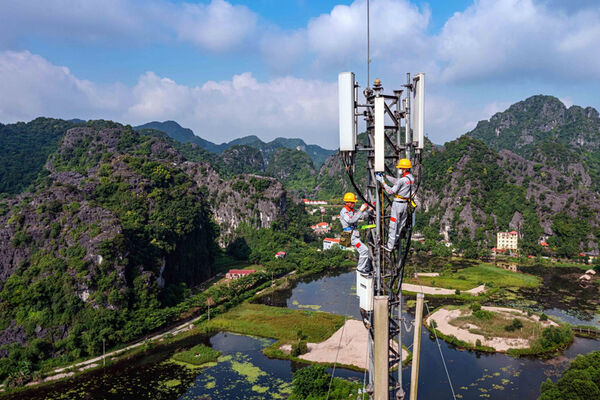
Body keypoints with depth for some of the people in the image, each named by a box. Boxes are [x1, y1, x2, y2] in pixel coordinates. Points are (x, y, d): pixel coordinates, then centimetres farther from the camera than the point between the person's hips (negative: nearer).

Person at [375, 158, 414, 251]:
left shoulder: (403, 180, -22)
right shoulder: (411, 178, 5)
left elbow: (391, 191, -18)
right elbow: (396, 181, 13)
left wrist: (382, 181, -13)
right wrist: (386, 176, 10)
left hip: (398, 203, -8)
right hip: (406, 204, 8)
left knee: (393, 225, 1)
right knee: (401, 224, 16)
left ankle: (390, 246, 7)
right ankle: (396, 242, 27)